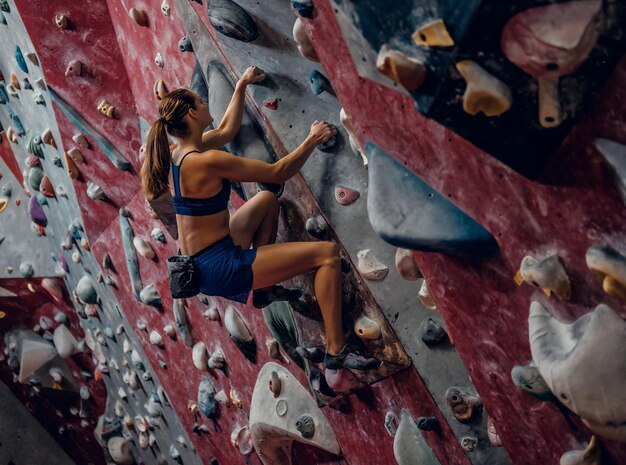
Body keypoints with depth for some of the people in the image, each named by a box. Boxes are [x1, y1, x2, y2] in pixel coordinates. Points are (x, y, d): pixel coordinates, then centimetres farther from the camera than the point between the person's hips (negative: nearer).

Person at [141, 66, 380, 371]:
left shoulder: (176, 151, 3)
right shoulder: (206, 161, -24)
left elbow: (226, 130, 22)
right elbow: (279, 172, -17)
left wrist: (241, 85, 28)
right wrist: (312, 140, -5)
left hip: (198, 263, 10)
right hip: (220, 270, -10)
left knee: (267, 200, 29)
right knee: (327, 252, -10)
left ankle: (262, 287, 29)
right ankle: (337, 350, -8)